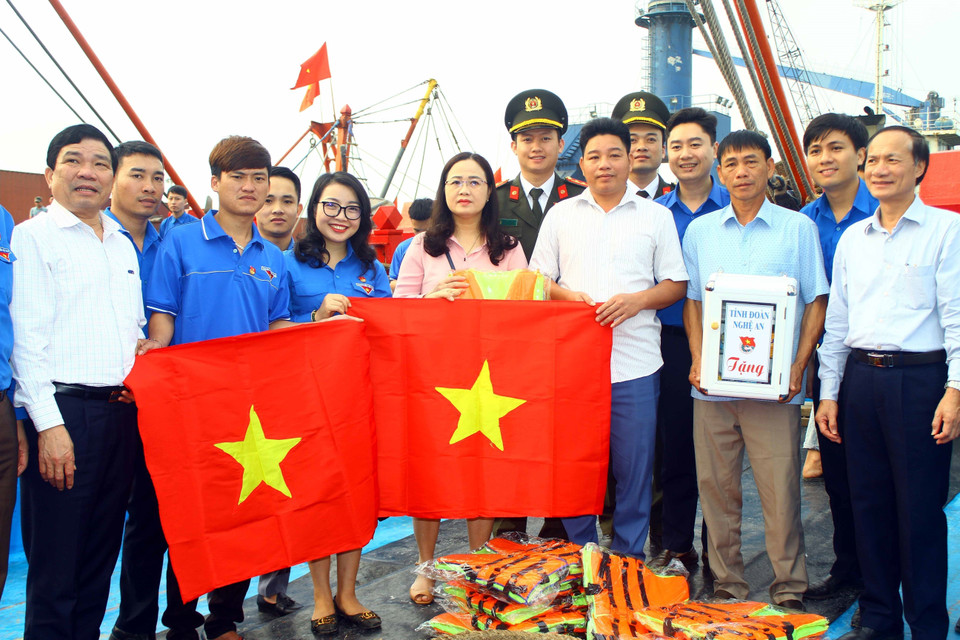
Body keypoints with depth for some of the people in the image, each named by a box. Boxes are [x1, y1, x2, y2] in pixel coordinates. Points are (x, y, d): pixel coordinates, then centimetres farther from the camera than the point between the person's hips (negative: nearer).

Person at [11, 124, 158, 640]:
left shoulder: (123, 245, 19)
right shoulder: (31, 237, -1)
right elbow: (26, 338, -8)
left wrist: (142, 344, 4)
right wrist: (49, 424, -16)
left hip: (121, 413, 6)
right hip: (63, 410, -6)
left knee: (102, 553, 12)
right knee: (55, 563, -2)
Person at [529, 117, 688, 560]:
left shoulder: (656, 216, 10)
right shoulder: (561, 215, 13)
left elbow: (675, 284, 7)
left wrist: (637, 300, -11)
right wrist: (568, 295, -8)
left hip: (635, 364, -1)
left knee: (634, 470, 3)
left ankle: (627, 561, 18)